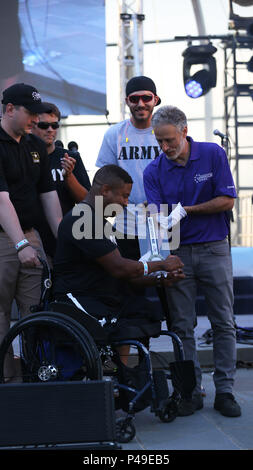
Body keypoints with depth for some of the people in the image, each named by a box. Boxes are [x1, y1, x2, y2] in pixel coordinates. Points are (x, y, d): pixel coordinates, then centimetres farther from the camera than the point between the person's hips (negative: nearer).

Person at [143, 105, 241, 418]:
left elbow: (227, 201, -7)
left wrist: (188, 210, -12)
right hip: (177, 253, 1)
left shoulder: (213, 154, -3)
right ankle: (191, 390, 11)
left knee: (223, 322, 2)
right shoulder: (154, 171, 1)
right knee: (182, 326, 2)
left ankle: (224, 391, 10)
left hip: (214, 248, -1)